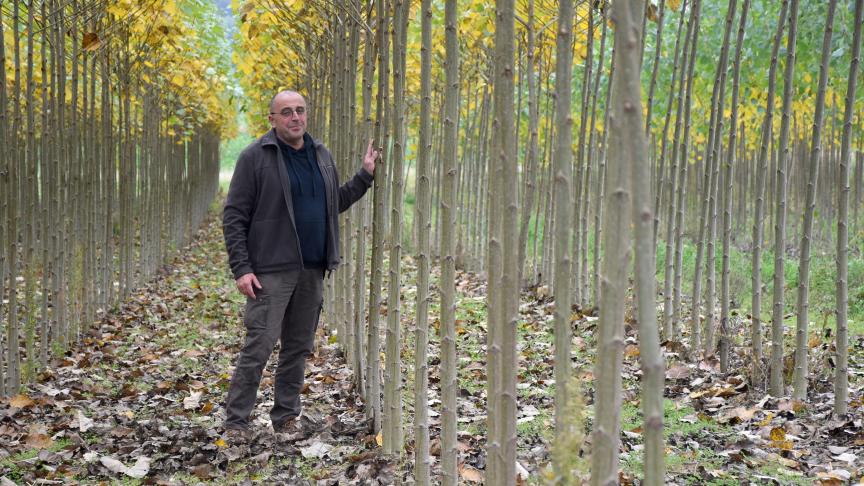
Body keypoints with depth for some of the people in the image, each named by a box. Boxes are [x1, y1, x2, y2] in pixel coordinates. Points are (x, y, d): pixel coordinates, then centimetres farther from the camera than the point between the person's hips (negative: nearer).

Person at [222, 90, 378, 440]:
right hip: (272, 271, -6)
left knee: (299, 346, 11)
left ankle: (286, 415, 22)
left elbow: (337, 202, 23)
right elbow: (233, 216, -7)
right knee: (259, 346, -7)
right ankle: (236, 420, 2)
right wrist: (241, 268, -13)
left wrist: (365, 175, 10)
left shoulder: (321, 156, 13)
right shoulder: (255, 157, -5)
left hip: (312, 271, 6)